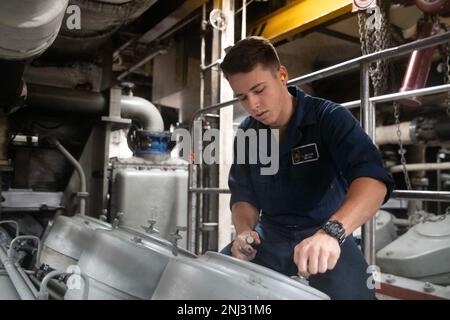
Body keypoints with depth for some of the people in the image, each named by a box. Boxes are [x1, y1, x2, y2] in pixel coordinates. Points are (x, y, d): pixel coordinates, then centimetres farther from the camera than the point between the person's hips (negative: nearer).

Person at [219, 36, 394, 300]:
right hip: (271, 234, 4)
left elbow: (372, 178, -28)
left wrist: (331, 232, -46)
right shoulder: (246, 134, 3)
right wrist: (244, 231, -18)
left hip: (328, 235, -3)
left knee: (348, 290, -31)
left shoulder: (329, 117, -13)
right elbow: (244, 196, 5)